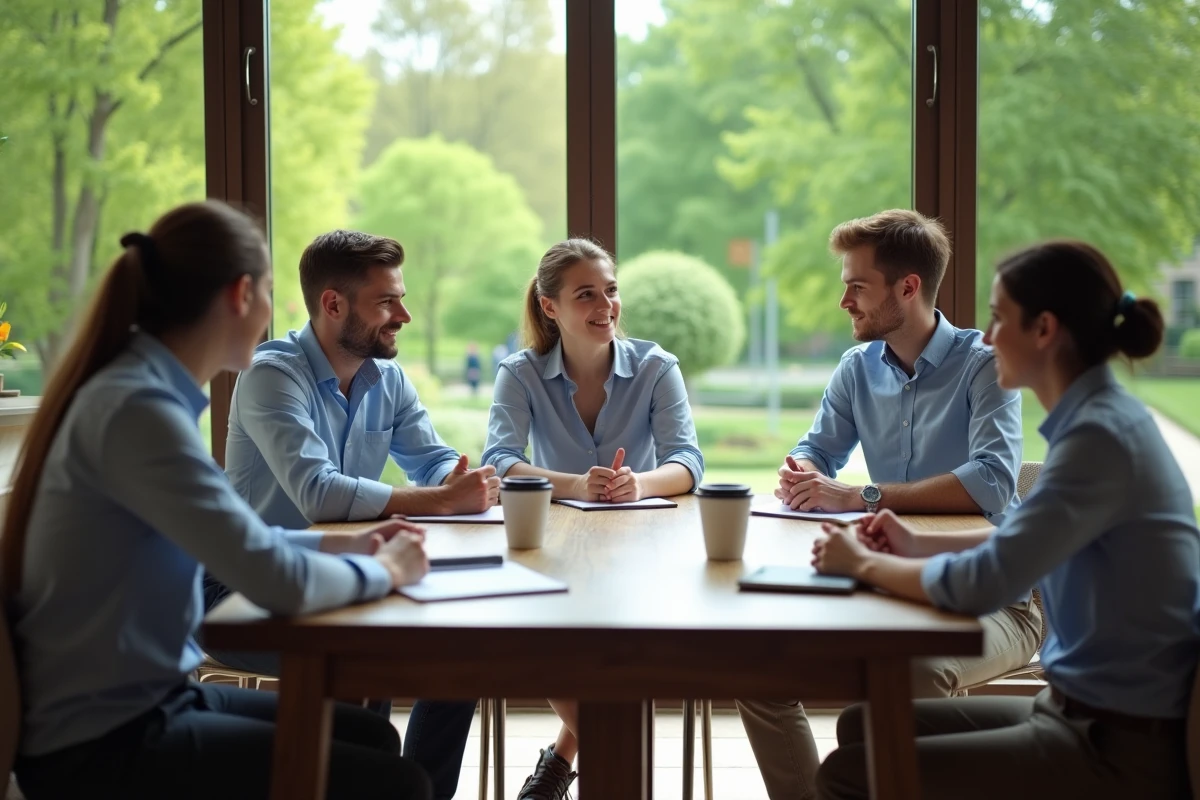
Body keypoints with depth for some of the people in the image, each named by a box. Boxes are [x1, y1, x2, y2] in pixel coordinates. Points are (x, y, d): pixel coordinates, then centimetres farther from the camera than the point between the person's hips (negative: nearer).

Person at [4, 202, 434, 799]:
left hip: (139, 701, 10)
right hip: (101, 742, -10)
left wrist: (340, 544, 11)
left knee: (373, 739, 18)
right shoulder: (138, 407, -23)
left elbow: (230, 541, 20)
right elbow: (278, 583, -26)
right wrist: (382, 571, -8)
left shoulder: (147, 387, 6)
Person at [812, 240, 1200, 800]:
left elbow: (980, 585, -26)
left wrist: (864, 564, -9)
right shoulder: (1100, 417, 8)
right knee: (862, 728, 13)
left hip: (1122, 750, -9)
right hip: (1083, 711, 9)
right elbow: (1023, 541, 24)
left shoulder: (1101, 436, -23)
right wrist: (918, 544, 11)